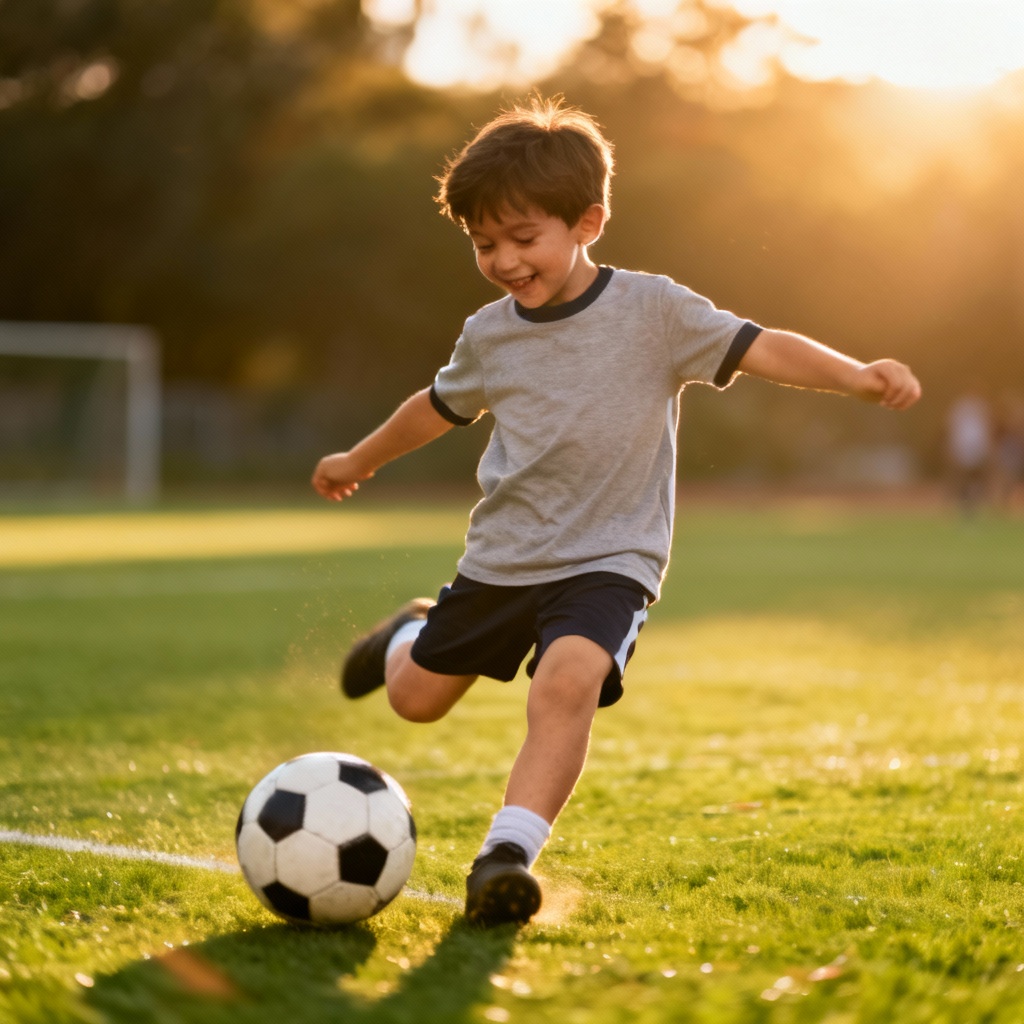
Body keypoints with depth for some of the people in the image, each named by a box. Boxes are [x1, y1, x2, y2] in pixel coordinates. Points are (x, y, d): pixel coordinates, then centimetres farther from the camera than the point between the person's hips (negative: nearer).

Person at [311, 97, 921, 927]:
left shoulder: (652, 311, -10)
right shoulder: (489, 335, 2)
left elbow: (761, 350, -17)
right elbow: (441, 406, 22)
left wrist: (861, 376, -32)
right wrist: (360, 461, 36)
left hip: (609, 559, -4)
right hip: (501, 558, 4)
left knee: (569, 680, -32)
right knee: (416, 698, 15)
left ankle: (510, 851, -30)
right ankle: (414, 634, 50)